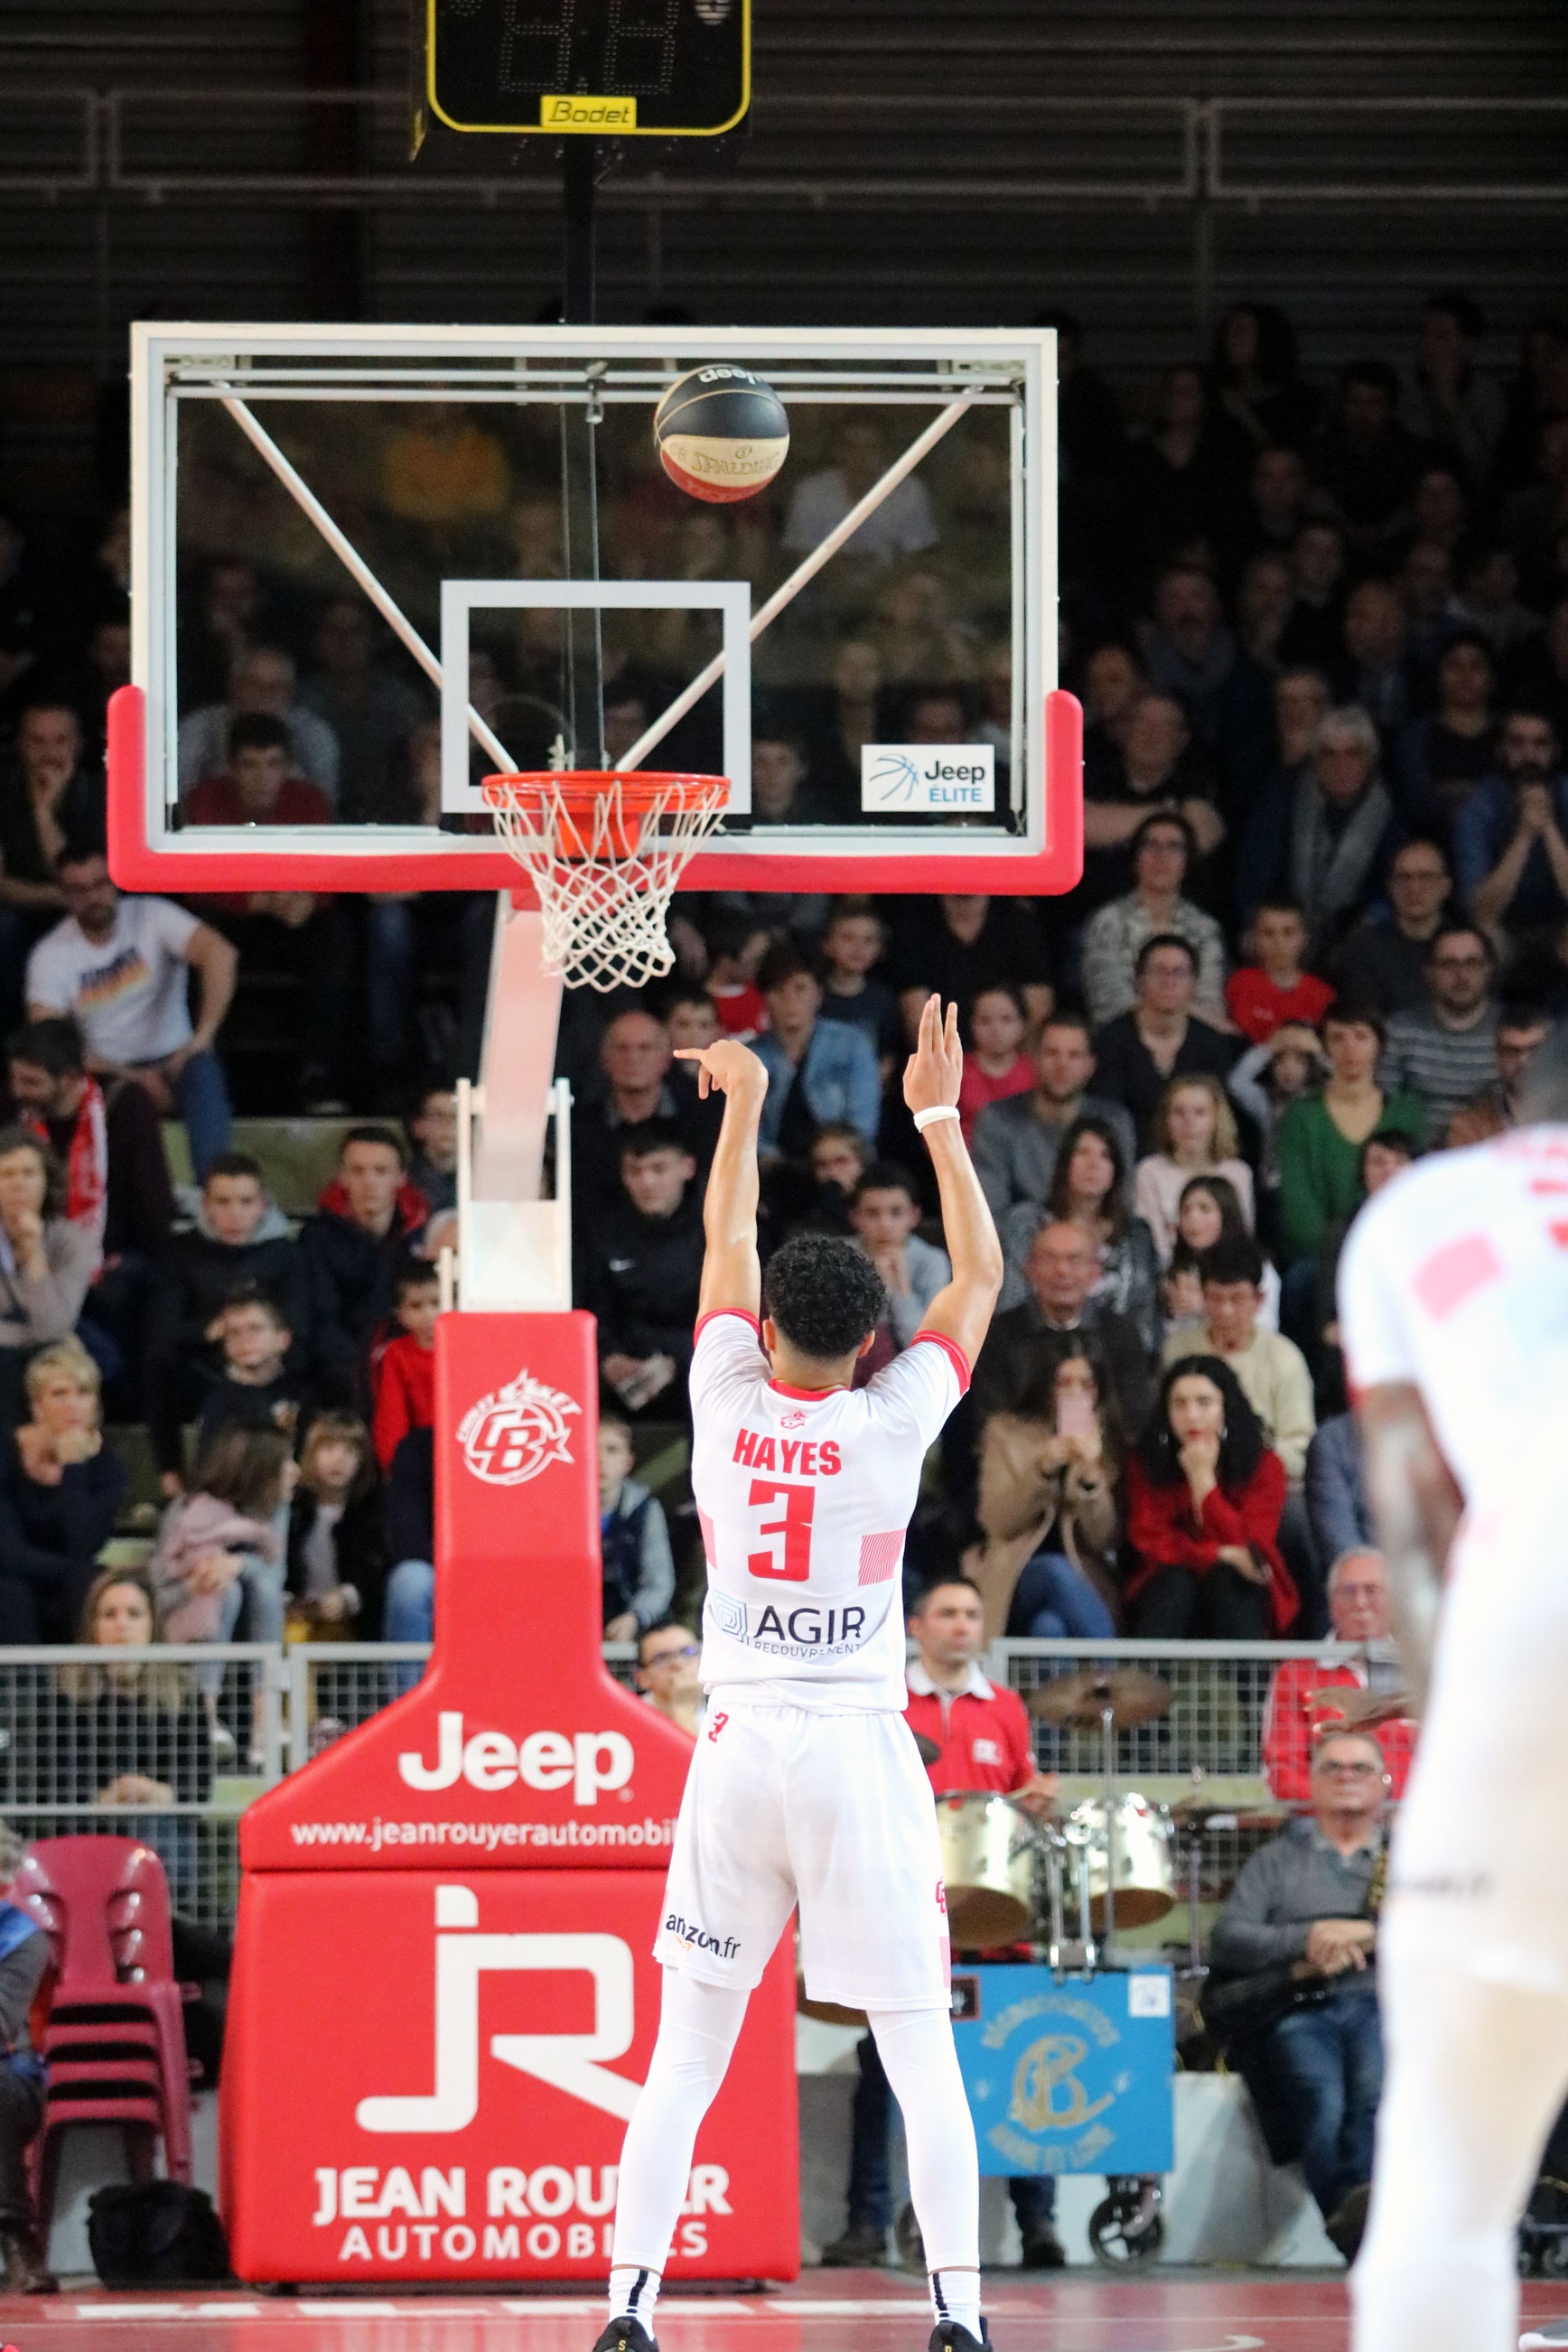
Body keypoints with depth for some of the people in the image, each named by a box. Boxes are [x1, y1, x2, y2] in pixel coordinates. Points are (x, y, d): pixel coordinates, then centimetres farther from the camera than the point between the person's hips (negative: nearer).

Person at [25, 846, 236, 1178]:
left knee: (202, 1072, -35)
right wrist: (133, 1077, -24)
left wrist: (203, 1037, -31)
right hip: (107, 1073, 0)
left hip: (171, 1063, 0)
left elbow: (219, 953, -21)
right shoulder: (51, 955, -2)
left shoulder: (151, 917, -5)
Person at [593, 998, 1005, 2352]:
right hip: (864, 1751, -2)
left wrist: (743, 1104, 28)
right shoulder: (892, 1426, -6)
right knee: (924, 2060, 1)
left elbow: (727, 1243, 16)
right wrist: (938, 1114, 13)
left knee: (687, 2054, 5)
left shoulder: (727, 1409, -1)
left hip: (740, 1746, 2)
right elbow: (980, 1275, 8)